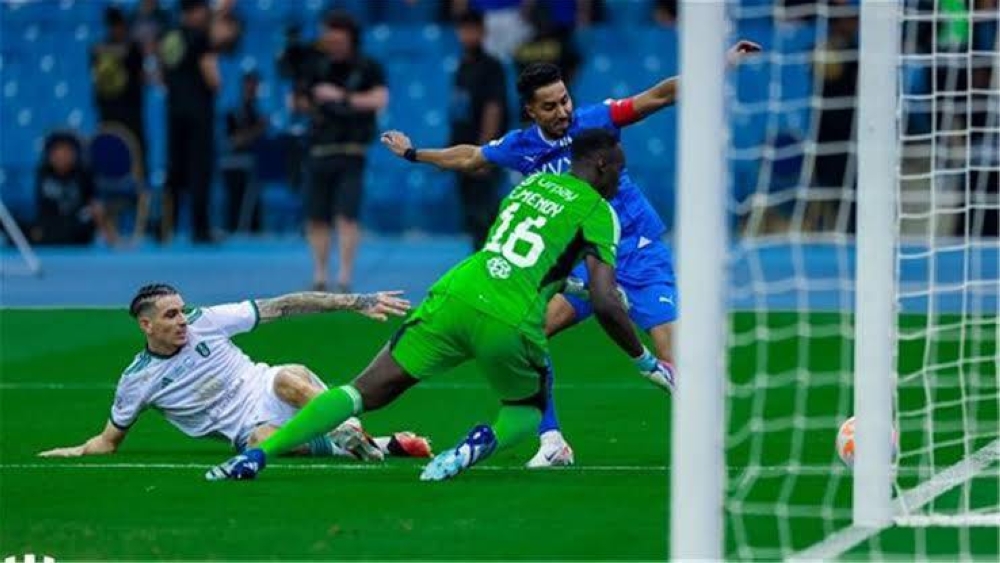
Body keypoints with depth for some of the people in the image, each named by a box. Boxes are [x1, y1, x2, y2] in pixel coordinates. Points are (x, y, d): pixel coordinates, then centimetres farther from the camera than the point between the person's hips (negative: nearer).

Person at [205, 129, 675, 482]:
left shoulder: (533, 182, 23)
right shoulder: (598, 211, 5)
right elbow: (605, 305, -4)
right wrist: (645, 361, 8)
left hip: (456, 295, 4)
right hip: (511, 322, -4)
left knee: (366, 392, 7)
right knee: (527, 412, 27)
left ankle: (257, 454, -6)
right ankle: (488, 440, -8)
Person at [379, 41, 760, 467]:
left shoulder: (594, 120, -10)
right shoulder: (520, 147, 3)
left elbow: (660, 95, -16)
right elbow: (467, 158, 22)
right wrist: (413, 154, 34)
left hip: (642, 257, -5)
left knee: (673, 361, -17)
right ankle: (552, 443, 2)